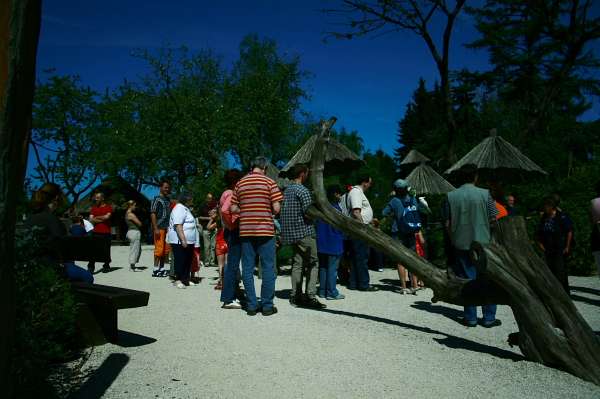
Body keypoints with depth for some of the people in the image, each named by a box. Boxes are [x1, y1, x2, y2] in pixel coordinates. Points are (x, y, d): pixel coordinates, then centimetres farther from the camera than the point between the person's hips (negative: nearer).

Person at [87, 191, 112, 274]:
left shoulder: (108, 207, 3)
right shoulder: (93, 208, 14)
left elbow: (106, 217, -13)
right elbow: (91, 219, 3)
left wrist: (97, 217, 0)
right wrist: (102, 220, -8)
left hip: (106, 232, -2)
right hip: (95, 232, 3)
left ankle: (106, 266, 15)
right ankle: (91, 267, -5)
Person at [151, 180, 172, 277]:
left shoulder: (168, 200, 18)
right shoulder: (157, 199, -3)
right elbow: (153, 214, -9)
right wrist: (155, 228, -15)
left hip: (167, 228, 7)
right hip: (159, 228, -7)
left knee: (166, 250, 8)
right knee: (159, 249, -6)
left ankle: (162, 268, 16)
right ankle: (155, 270, 0)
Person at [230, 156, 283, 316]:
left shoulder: (240, 183, 7)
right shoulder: (269, 182, -3)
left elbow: (233, 209, 6)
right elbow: (276, 208, -9)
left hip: (245, 231, 3)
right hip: (265, 230, -3)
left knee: (247, 269, 8)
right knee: (268, 268, 5)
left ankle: (251, 305, 12)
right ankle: (267, 305, 9)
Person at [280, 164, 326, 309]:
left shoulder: (287, 190, 15)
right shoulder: (302, 190, -12)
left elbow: (283, 212, 19)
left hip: (290, 232, 9)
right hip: (304, 232, -8)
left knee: (297, 262, 11)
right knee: (312, 262, -3)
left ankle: (296, 296, 12)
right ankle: (310, 296, -7)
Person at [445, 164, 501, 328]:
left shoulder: (451, 196, -2)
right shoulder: (485, 194, -6)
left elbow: (447, 223, 0)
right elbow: (493, 219, -4)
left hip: (461, 243, 2)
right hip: (483, 242, -1)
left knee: (467, 280, 8)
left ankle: (470, 317, 13)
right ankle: (489, 318, 14)